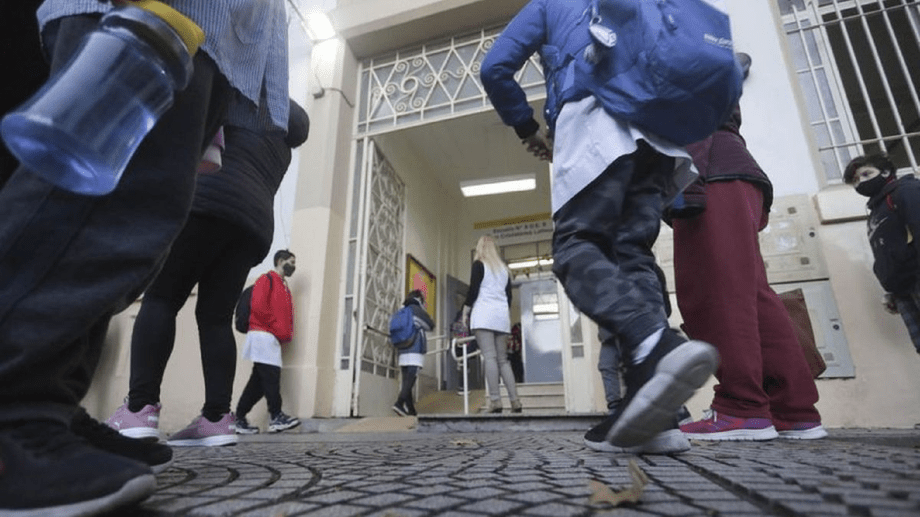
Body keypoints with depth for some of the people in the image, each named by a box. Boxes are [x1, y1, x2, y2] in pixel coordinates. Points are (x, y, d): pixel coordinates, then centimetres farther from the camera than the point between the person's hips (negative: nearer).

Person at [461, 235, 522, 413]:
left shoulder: (479, 264, 3)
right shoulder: (504, 268, 21)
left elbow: (473, 291, -5)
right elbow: (509, 295, 19)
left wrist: (465, 312, 2)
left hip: (484, 314, -6)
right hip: (502, 315, 6)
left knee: (490, 357, -12)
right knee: (503, 359, 7)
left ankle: (495, 401, -18)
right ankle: (515, 401, 1)